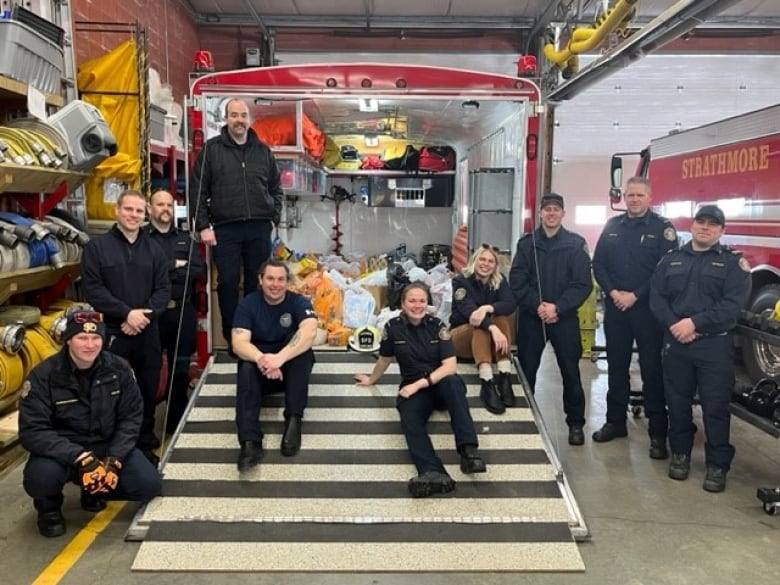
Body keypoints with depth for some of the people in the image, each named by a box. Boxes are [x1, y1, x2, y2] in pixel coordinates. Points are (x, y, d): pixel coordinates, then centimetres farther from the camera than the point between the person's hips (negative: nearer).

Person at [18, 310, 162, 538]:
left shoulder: (118, 369, -8)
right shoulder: (44, 375, -17)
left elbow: (131, 417, -5)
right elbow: (32, 431, -20)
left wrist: (114, 459, -20)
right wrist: (79, 457, -32)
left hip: (108, 446, 3)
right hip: (62, 452, -2)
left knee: (149, 484, -15)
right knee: (40, 478, -35)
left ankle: (95, 491, 16)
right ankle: (49, 504, 5)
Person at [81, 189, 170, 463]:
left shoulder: (154, 249, 9)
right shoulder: (97, 246, -1)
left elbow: (163, 288, 4)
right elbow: (92, 288, -9)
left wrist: (145, 315, -12)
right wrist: (126, 313, -16)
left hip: (148, 333, 3)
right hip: (111, 332, -3)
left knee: (148, 391, 10)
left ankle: (146, 444, 24)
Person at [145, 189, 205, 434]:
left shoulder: (185, 238, 13)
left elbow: (198, 268, -2)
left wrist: (162, 271, -12)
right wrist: (175, 265, -10)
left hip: (182, 312, 4)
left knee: (181, 368, 12)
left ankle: (177, 421, 26)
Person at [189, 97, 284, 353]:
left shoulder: (263, 150, 11)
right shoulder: (211, 149, 3)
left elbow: (276, 189, 16)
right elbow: (197, 190, 1)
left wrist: (274, 218, 4)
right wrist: (203, 226, -5)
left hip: (259, 228, 2)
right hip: (225, 228, -2)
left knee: (258, 283, 8)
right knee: (228, 283, 1)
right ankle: (232, 337, 13)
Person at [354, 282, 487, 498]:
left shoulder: (437, 325, -3)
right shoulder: (393, 327, -1)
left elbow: (450, 366, -11)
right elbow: (384, 359, 18)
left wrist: (420, 383, -20)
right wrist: (371, 380, 31)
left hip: (440, 383, 0)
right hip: (413, 388, 0)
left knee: (453, 382, -36)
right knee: (409, 418, -33)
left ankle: (468, 449, -41)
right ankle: (434, 472, -57)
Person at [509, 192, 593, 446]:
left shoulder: (576, 244, 0)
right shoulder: (526, 243, 6)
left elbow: (583, 284, -6)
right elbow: (517, 281, -2)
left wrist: (557, 307, -16)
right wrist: (537, 305, -15)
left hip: (564, 317, -1)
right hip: (531, 316, 2)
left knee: (571, 372, 4)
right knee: (526, 370, 8)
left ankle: (576, 423, 18)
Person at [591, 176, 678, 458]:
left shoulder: (663, 228, -3)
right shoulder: (612, 225, 10)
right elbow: (598, 264, 7)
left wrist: (636, 295, -15)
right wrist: (612, 292, -8)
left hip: (648, 308, -4)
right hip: (614, 307, 4)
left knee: (652, 369, 0)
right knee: (616, 365, 11)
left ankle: (658, 432, 8)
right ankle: (615, 421, 24)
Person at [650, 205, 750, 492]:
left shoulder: (733, 262, 2)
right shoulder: (671, 259, 12)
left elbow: (732, 304, -10)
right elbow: (656, 297, 4)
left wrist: (694, 323, -18)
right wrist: (674, 324, -12)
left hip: (715, 344, -3)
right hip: (675, 341, 3)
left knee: (715, 405, 0)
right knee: (677, 401, 10)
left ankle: (717, 465, 11)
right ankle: (680, 453, 26)